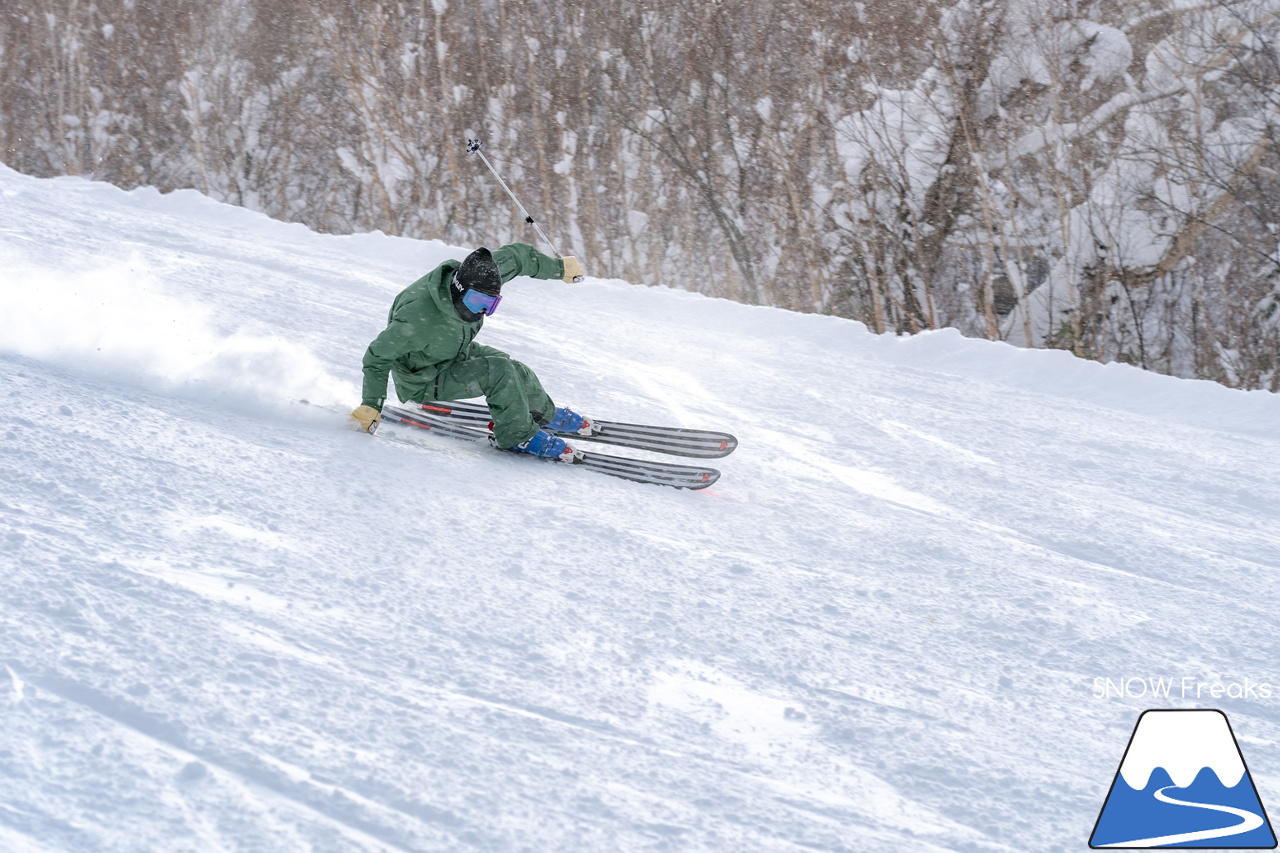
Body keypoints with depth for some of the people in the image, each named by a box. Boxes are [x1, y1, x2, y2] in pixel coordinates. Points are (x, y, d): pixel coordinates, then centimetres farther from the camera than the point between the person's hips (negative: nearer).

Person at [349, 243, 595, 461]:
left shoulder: (476, 277, -21)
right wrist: (371, 404, -32)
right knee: (499, 371, -24)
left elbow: (515, 256, -3)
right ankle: (516, 435, -5)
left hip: (458, 353, 7)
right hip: (424, 383, -7)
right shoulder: (420, 319, -40)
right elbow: (378, 355, -28)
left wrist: (558, 266, 10)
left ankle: (544, 414, 33)